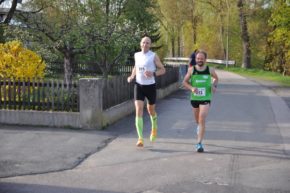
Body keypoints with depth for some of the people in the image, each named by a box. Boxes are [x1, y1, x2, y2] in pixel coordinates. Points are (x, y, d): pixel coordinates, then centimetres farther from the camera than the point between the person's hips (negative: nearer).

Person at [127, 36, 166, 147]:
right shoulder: (136, 55, 6)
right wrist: (132, 76, 6)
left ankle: (154, 128, 47)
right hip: (139, 86, 2)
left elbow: (163, 70, -4)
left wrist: (153, 73, -22)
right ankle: (140, 139, -14)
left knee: (151, 110, 14)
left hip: (150, 86, -2)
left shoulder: (153, 56, -6)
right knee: (138, 110, -12)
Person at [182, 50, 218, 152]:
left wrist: (214, 86, -1)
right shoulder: (191, 70, -2)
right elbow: (184, 82, 3)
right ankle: (199, 126, 55)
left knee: (202, 120, -16)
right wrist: (191, 88, -16)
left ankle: (199, 143, -15)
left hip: (206, 98, -2)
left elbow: (216, 78, 18)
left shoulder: (210, 70, -2)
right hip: (194, 98, 2)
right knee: (197, 120, 18)